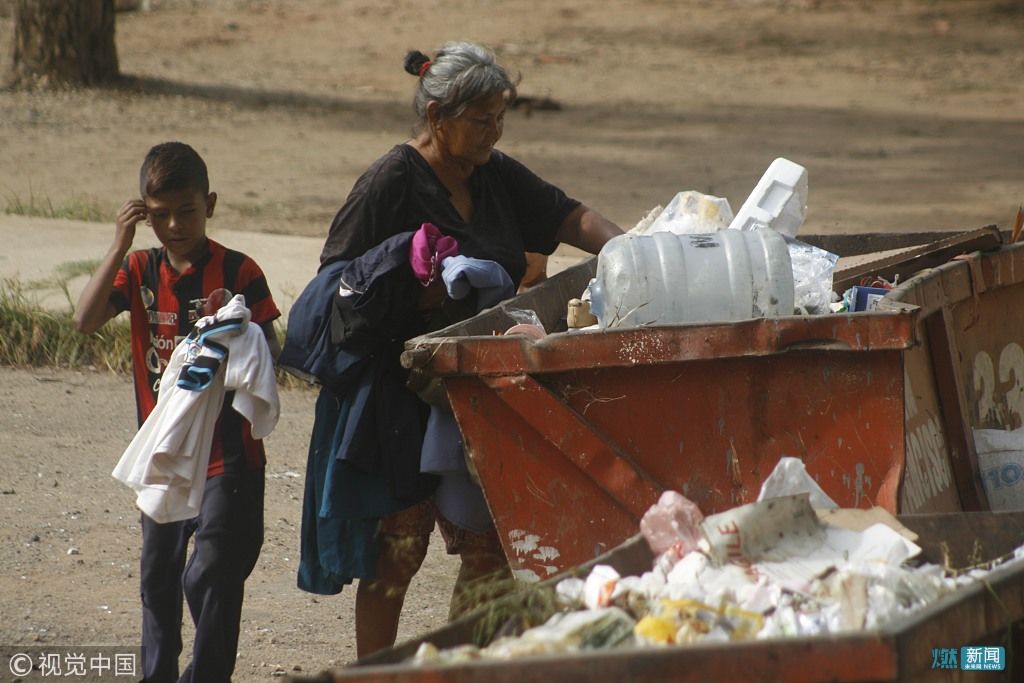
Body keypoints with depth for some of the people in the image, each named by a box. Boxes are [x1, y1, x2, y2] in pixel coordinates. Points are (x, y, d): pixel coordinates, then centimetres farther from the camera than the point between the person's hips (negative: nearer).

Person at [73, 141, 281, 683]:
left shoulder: (237, 272, -8)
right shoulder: (139, 270, 2)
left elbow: (270, 353, -6)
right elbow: (86, 320, -13)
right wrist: (119, 246, -18)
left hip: (228, 458, -5)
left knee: (210, 577, -10)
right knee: (158, 576, 17)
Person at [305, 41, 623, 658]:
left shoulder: (497, 176, 10)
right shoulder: (392, 181, -11)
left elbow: (573, 219, 10)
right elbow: (334, 283, -12)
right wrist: (414, 293, -25)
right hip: (402, 396, -7)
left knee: (489, 547, 6)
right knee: (398, 544, -2)